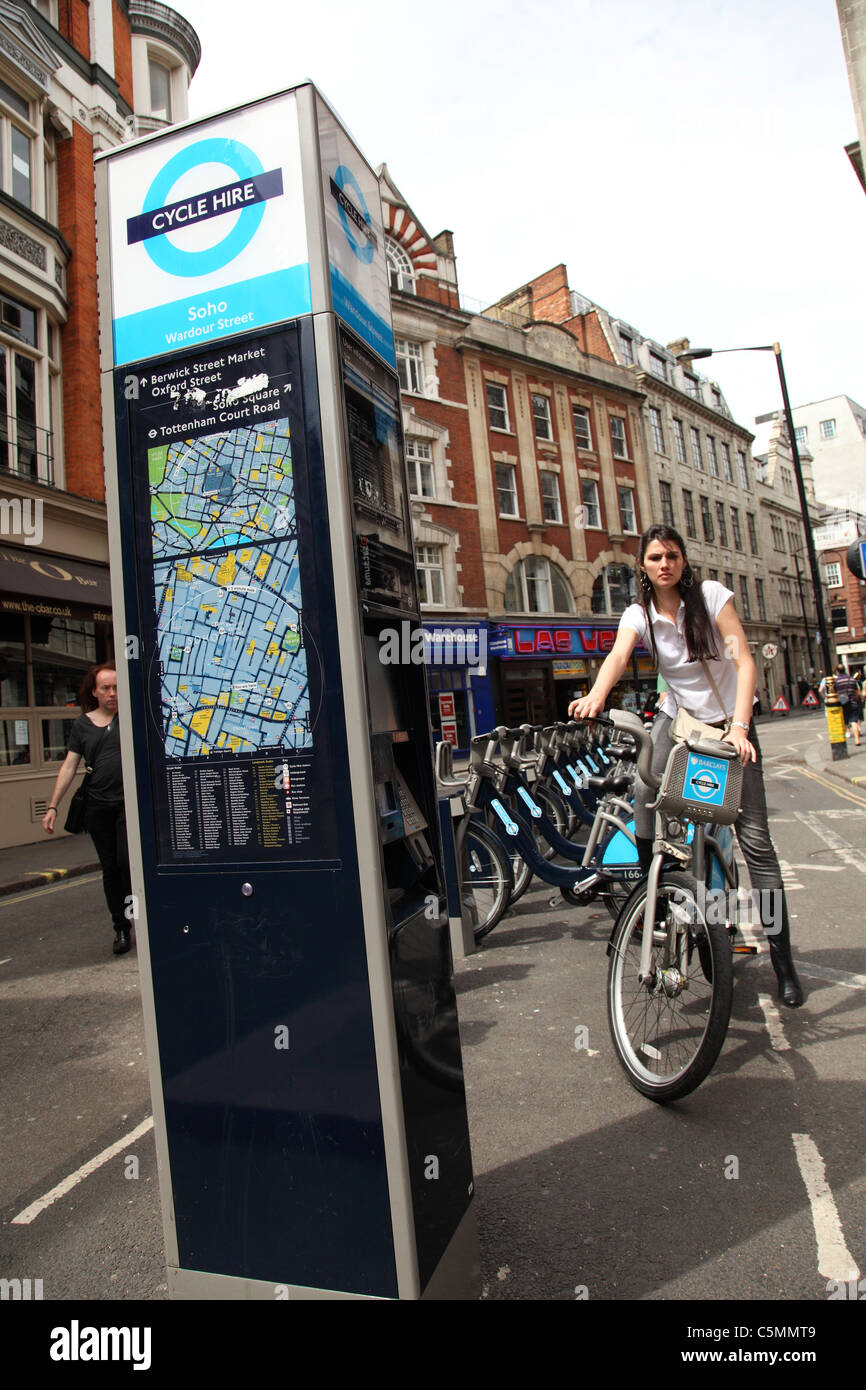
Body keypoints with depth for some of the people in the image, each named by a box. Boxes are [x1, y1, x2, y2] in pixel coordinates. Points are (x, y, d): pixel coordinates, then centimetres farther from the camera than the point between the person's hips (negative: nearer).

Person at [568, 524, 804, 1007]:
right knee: (644, 791, -29)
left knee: (755, 839, -4)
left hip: (729, 723, -1)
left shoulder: (712, 595, -11)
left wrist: (738, 726, -31)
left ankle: (783, 959, 7)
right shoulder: (639, 615, -6)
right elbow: (618, 656, -26)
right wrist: (596, 696, -48)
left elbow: (744, 661, -17)